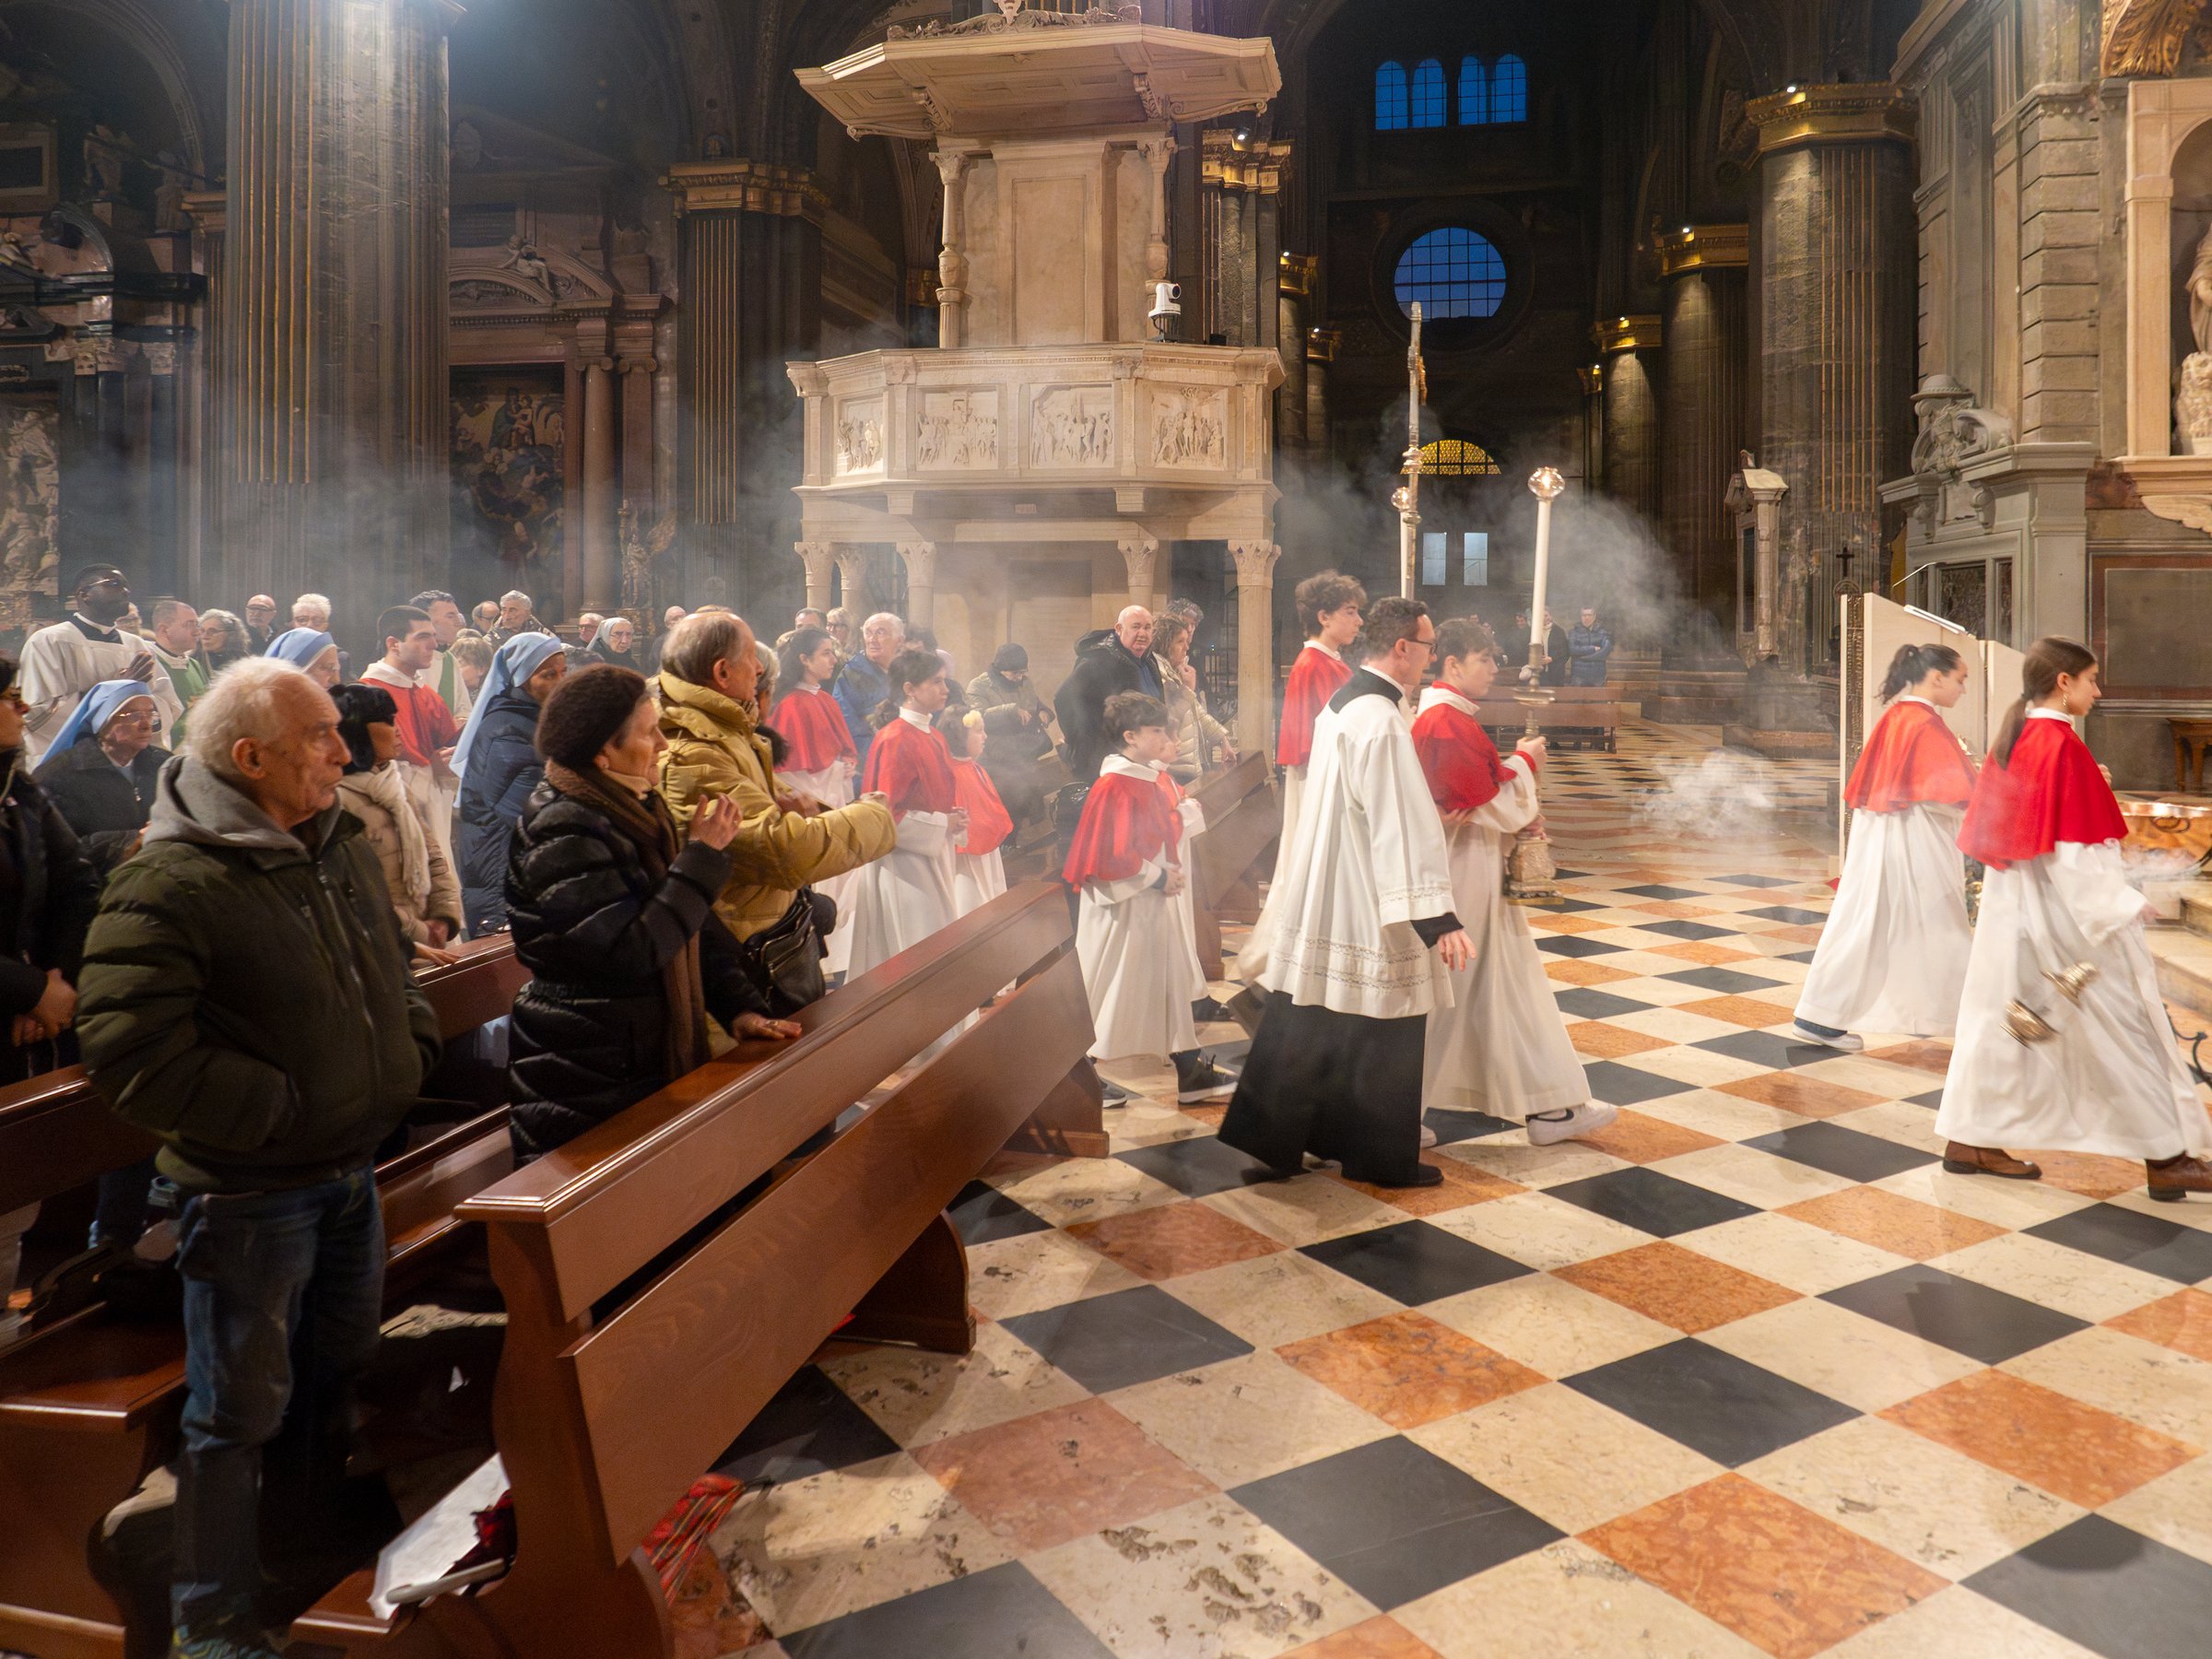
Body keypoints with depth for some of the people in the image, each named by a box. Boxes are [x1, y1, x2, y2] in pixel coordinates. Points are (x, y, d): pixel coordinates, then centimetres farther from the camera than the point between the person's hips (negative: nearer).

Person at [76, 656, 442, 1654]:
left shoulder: (342, 847, 4)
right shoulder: (169, 885, -21)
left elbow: (392, 972, 18)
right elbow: (131, 1055, -24)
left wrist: (406, 1057, 4)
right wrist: (283, 1108, -21)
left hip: (353, 1167, 8)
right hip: (250, 1189, -7)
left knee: (335, 1363, 24)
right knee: (238, 1406, 8)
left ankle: (311, 1521, 47)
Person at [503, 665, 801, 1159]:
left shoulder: (638, 809, 10)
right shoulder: (562, 833, -19)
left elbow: (696, 925, 12)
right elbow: (635, 952, -26)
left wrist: (740, 1006, 1)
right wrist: (702, 856, -20)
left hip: (654, 1059, 8)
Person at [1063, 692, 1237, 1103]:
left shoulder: (1155, 776, 6)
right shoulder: (1115, 786, -20)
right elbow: (1112, 855, -23)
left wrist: (1173, 872, 2)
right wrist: (1157, 877, -15)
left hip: (1157, 899, 9)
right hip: (1125, 904, -9)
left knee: (1172, 981, 13)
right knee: (1119, 988, 1)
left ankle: (1188, 1068, 23)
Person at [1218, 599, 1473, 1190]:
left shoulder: (1342, 705, 9)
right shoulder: (1381, 720, -21)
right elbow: (1407, 829, -25)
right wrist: (1438, 920, -25)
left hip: (1324, 898, 9)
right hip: (1368, 910, -9)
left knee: (1307, 1029, 16)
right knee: (1383, 1035, 6)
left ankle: (1270, 1134, 25)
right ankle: (1381, 1158, 19)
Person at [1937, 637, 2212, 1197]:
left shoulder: (2011, 741, 7)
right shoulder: (2061, 744, -17)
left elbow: (1990, 830, 13)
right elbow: (2072, 850, -20)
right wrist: (2119, 910, -15)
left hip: (2012, 909, 8)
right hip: (2065, 914, -8)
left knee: (2000, 1019, 10)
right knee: (2121, 1029, 3)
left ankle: (1970, 1140, 14)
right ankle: (2166, 1157, 13)